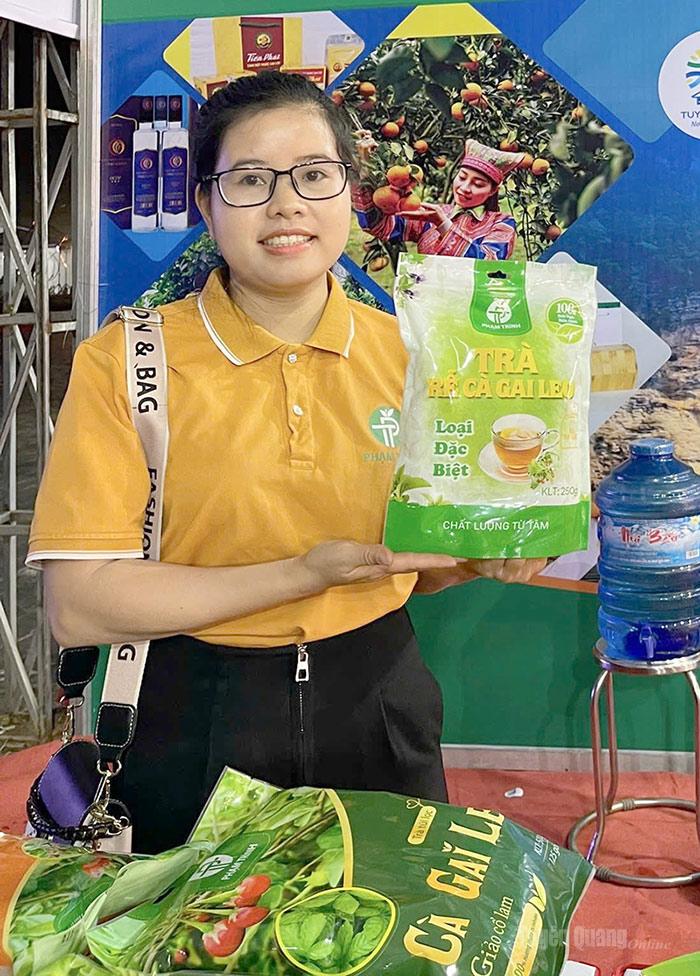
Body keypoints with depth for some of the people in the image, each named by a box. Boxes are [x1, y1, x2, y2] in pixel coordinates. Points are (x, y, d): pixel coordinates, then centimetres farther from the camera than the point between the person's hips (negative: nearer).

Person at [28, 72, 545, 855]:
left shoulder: (404, 352, 0)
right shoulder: (122, 361, -12)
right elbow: (78, 607, -17)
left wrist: (477, 555, -10)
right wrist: (307, 573, -22)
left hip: (377, 708, 4)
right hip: (197, 728, -3)